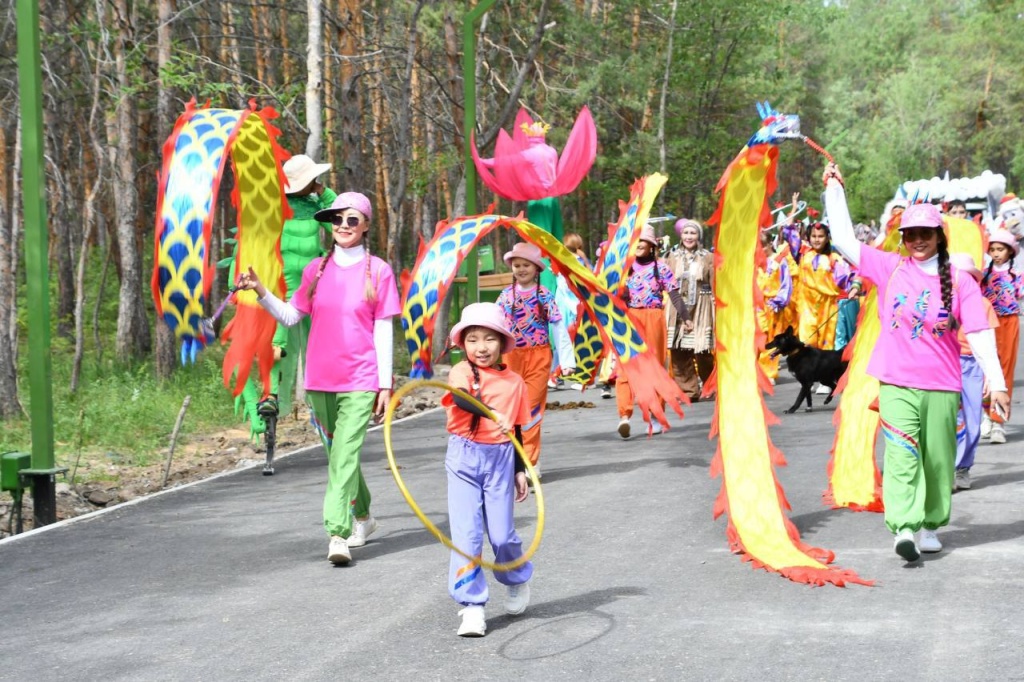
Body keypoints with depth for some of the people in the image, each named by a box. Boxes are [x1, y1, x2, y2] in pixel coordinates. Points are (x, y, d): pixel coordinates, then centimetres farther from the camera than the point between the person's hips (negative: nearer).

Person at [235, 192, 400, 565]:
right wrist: (260, 291, -7)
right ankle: (362, 517, 35)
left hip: (360, 380, -4)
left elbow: (383, 330, -1)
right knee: (338, 454, 16)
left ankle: (338, 534, -21)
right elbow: (290, 315, 8)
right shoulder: (317, 269, 9)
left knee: (345, 455, -16)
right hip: (319, 380, 5)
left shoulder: (378, 271, -1)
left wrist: (386, 382, -3)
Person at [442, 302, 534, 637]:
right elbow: (461, 399, -28)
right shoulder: (461, 372, -4)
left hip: (500, 459, 1)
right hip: (464, 458, -1)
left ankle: (517, 580, 33)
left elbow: (517, 431, 12)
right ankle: (472, 606, 3)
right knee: (466, 534, -5)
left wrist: (520, 470, 12)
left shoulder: (515, 382, 5)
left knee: (502, 534, 2)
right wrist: (491, 414, -44)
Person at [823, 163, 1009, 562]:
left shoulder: (960, 282, 0)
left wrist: (996, 384, -8)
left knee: (938, 459, 7)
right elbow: (844, 240, 5)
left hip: (942, 386, 1)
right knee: (901, 454, -13)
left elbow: (980, 336, -3)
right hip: (897, 383, -1)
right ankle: (905, 528, -21)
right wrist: (834, 190, 6)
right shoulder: (890, 269, 3)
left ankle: (930, 526, 23)